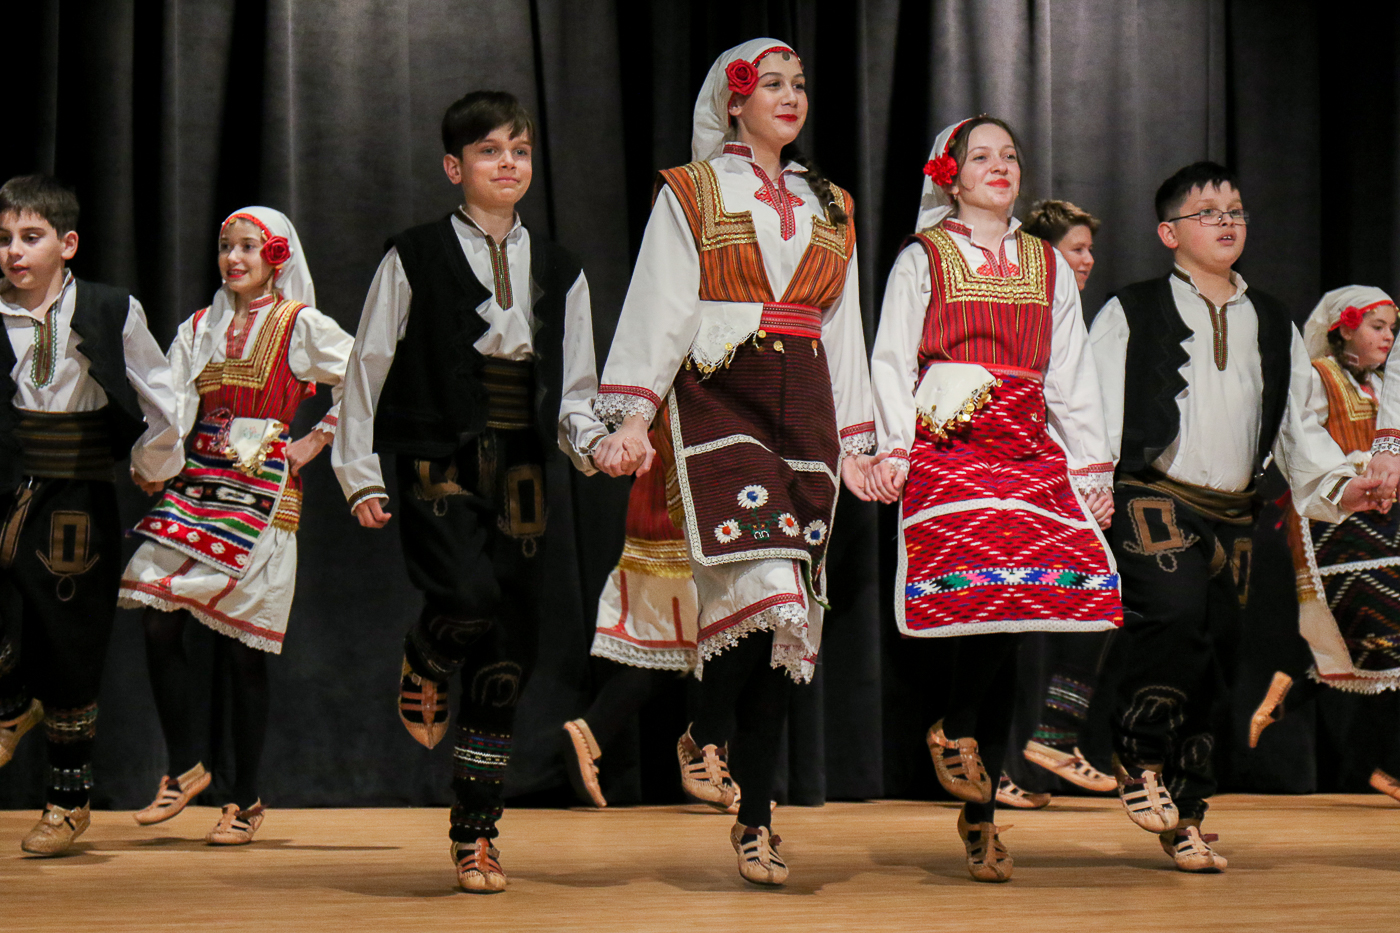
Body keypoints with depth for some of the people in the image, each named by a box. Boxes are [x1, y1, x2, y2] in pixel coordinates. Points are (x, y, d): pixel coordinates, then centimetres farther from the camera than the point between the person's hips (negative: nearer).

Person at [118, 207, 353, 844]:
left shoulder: (301, 326, 1)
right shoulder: (200, 328, 15)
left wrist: (315, 442, -2)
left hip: (260, 493, -4)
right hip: (196, 482, 4)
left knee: (242, 647, -3)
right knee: (156, 620, -10)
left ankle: (246, 799, 9)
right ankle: (184, 768, 8)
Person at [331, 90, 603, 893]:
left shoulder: (560, 272, 13)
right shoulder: (414, 260, 2)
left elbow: (572, 394, 13)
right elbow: (366, 368, 4)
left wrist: (597, 441, -7)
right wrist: (359, 473, 0)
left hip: (520, 473, 4)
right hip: (438, 465, -4)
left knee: (508, 659, 2)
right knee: (470, 596, -29)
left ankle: (477, 836, 12)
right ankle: (424, 669, 8)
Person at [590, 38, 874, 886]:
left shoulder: (830, 209, 21)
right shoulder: (689, 196, 8)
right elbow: (660, 309, 1)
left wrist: (855, 445, 16)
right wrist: (634, 419, -10)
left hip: (805, 409, 4)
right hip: (718, 397, -4)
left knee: (784, 614, -1)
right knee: (765, 583, -25)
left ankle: (757, 817, 3)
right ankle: (707, 737, -2)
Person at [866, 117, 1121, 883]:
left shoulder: (1048, 265, 22)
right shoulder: (922, 259, 12)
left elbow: (1071, 375, 20)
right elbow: (892, 360, 7)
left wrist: (1092, 466, 14)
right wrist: (893, 450, -5)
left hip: (1029, 447, 3)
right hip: (947, 444, -3)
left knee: (1007, 603, -11)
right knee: (991, 585, -25)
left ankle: (979, 806, -4)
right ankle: (957, 733, -3)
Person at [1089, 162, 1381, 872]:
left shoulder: (1274, 326, 19)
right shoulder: (1129, 314, 6)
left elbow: (1297, 425, 20)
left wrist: (1339, 483, 4)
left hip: (1232, 515, 5)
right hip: (1153, 499, -5)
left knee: (1213, 653, 4)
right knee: (1176, 613, -29)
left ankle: (1185, 816, 14)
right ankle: (1138, 758, -9)